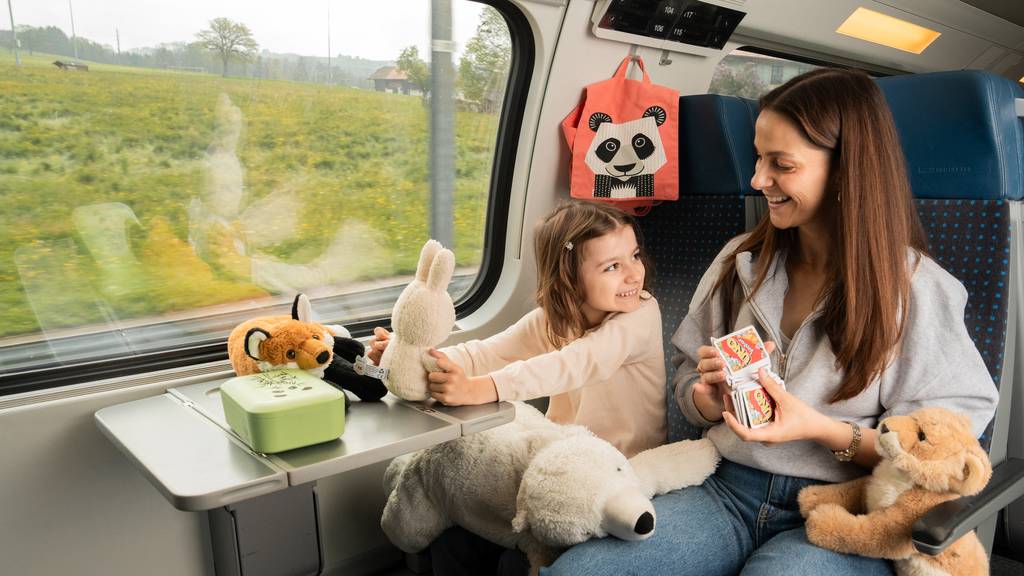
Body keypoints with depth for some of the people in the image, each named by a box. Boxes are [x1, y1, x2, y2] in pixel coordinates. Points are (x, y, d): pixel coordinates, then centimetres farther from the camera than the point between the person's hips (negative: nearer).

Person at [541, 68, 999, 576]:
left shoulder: (915, 289, -4)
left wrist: (822, 429, -18)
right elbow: (687, 384, 14)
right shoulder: (741, 262, 8)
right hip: (727, 487, 3)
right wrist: (713, 396, -9)